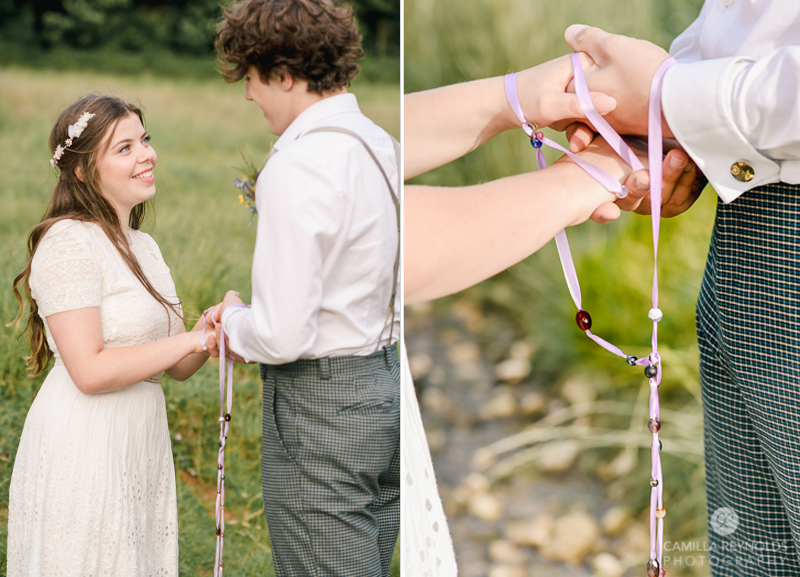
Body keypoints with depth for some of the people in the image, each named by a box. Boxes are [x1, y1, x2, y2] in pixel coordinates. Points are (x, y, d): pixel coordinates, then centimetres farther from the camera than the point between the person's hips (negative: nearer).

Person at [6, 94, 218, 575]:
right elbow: (90, 371, -21)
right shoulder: (68, 242, -14)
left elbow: (177, 367, 13)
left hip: (142, 445, 8)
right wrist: (194, 337, -17)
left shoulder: (143, 246, 14)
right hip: (83, 446, -8)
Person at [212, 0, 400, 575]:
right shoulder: (384, 146, 8)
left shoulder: (297, 168, -19)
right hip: (387, 382, 9)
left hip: (320, 405, -9)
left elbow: (284, 336, -23)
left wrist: (233, 320, -1)